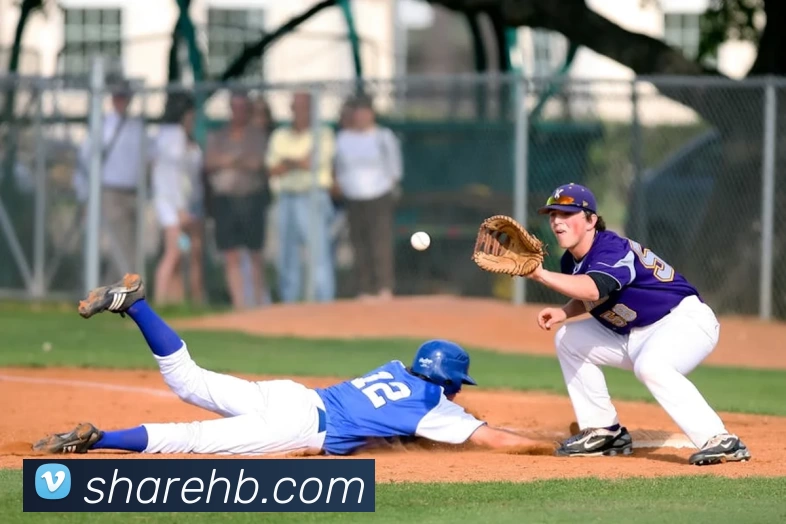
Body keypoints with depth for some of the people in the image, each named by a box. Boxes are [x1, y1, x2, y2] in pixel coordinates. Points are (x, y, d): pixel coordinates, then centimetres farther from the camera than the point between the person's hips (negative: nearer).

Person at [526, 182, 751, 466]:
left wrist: (541, 274, -53)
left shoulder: (612, 249, -25)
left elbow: (593, 290, -46)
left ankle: (720, 441, -41)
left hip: (686, 319, -10)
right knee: (569, 339, 10)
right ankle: (604, 432, 14)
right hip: (635, 335, 10)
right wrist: (564, 313, -2)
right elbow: (590, 299, 20)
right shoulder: (571, 261, 3)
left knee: (649, 365, -39)